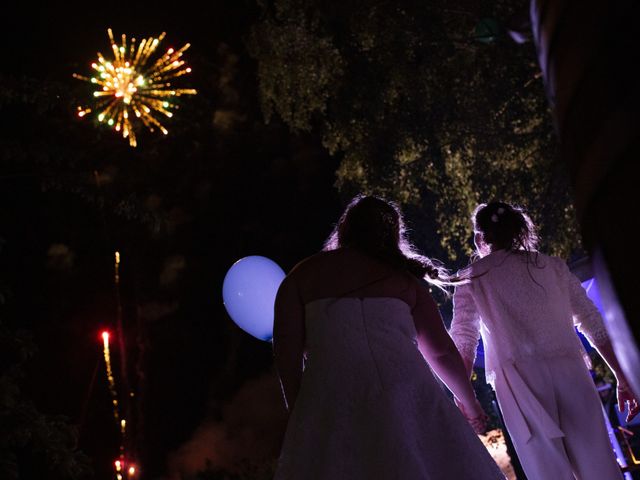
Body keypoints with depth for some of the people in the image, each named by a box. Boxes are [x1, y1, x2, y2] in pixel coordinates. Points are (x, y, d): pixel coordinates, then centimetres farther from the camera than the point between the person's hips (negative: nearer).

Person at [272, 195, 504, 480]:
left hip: (331, 399, 0)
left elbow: (287, 348, 4)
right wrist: (469, 402, 32)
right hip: (402, 390, 1)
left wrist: (298, 412, 9)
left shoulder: (302, 275, 16)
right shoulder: (403, 278, 18)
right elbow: (442, 352, 18)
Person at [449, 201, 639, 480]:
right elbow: (594, 324, 15)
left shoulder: (472, 279, 11)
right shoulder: (553, 265, 18)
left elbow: (463, 342, 0)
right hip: (571, 373, 2)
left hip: (519, 381, -2)